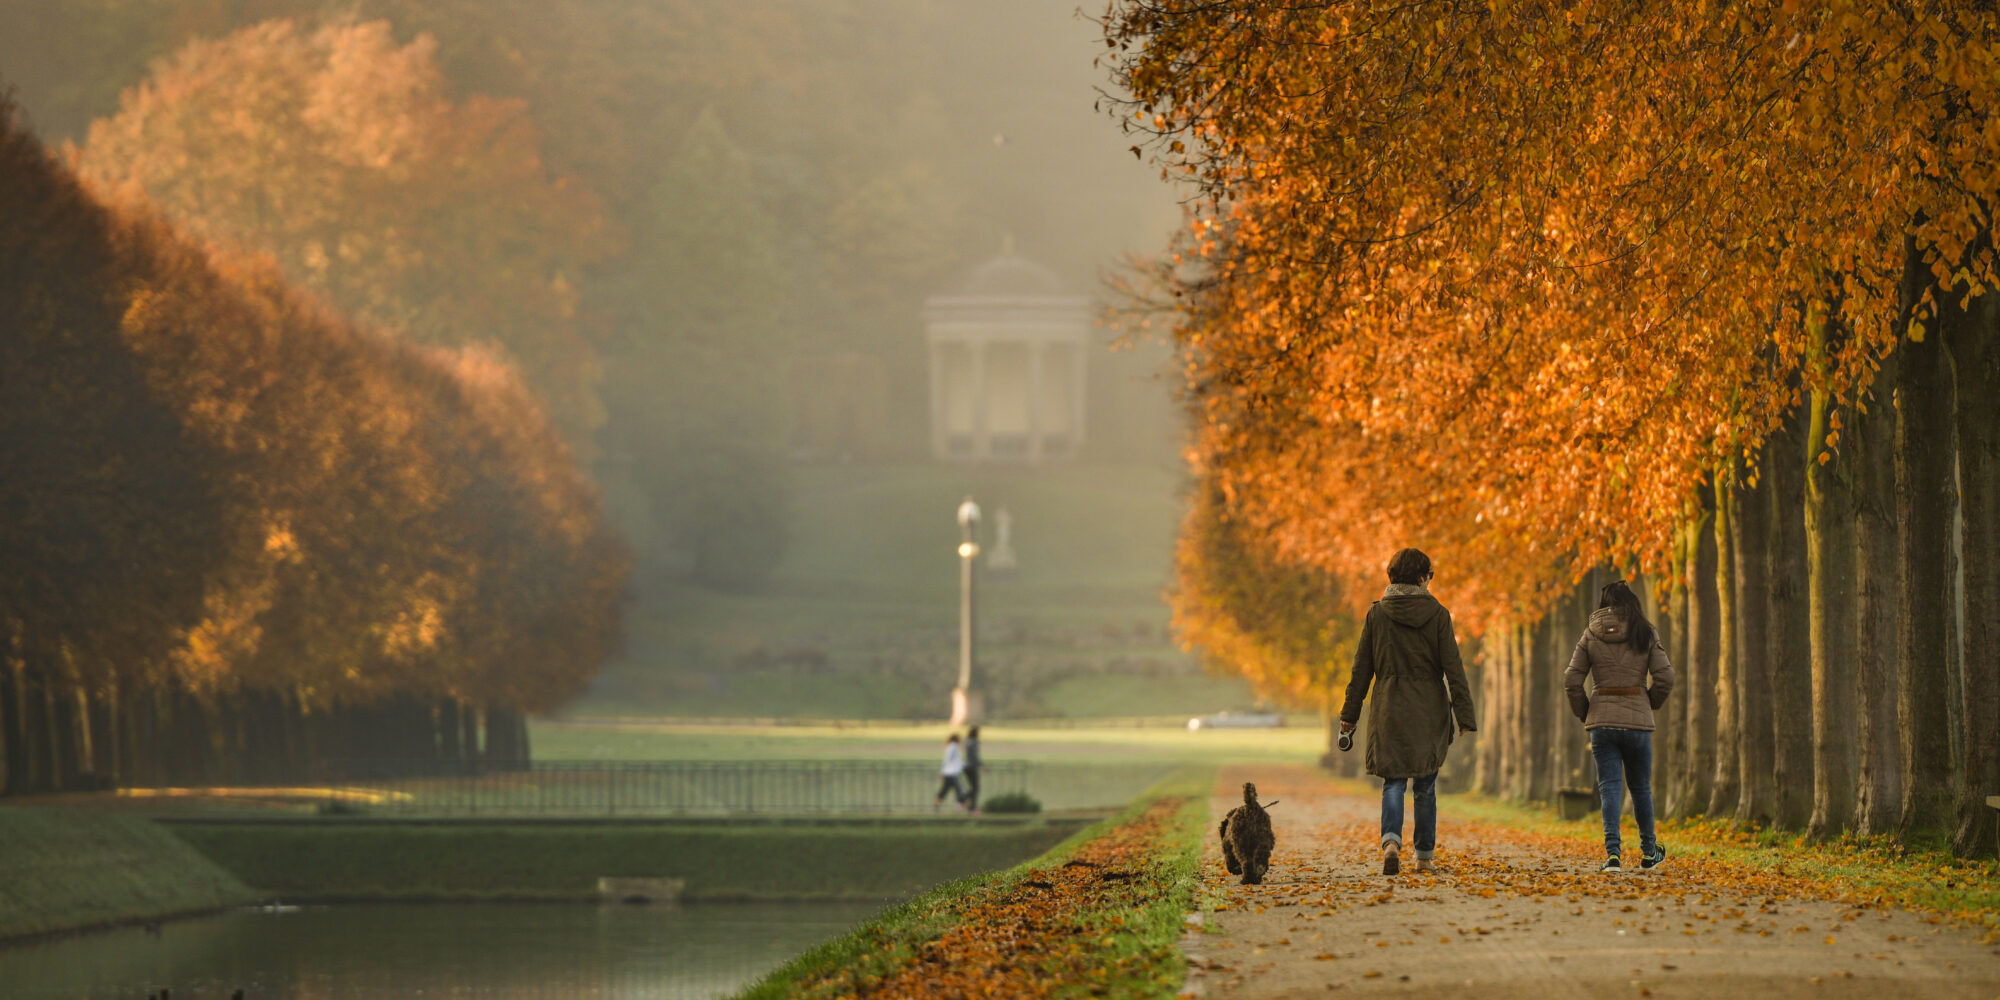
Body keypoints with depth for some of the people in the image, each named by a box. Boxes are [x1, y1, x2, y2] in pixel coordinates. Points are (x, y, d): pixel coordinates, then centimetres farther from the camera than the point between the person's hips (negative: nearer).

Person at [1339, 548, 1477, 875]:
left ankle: (1391, 840, -23)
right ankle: (1424, 856, 15)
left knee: (1394, 781, 2)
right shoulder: (1437, 614, -4)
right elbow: (1453, 668, -5)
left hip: (1390, 708, 1)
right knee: (1426, 785, 11)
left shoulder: (1377, 614, 0)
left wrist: (1350, 714, 11)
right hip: (1429, 712, -1)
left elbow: (1361, 668, 4)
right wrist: (1465, 716, -2)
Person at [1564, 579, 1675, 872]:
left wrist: (1584, 713, 12)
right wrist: (1651, 704, 11)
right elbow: (1665, 676, -6)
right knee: (1641, 787, 15)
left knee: (1610, 787, -1)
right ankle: (1649, 851, 25)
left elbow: (1571, 680, -1)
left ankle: (1611, 852, -14)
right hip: (1637, 719, 0)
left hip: (1602, 721, 0)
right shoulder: (1645, 634, 0)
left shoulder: (1591, 636, 2)